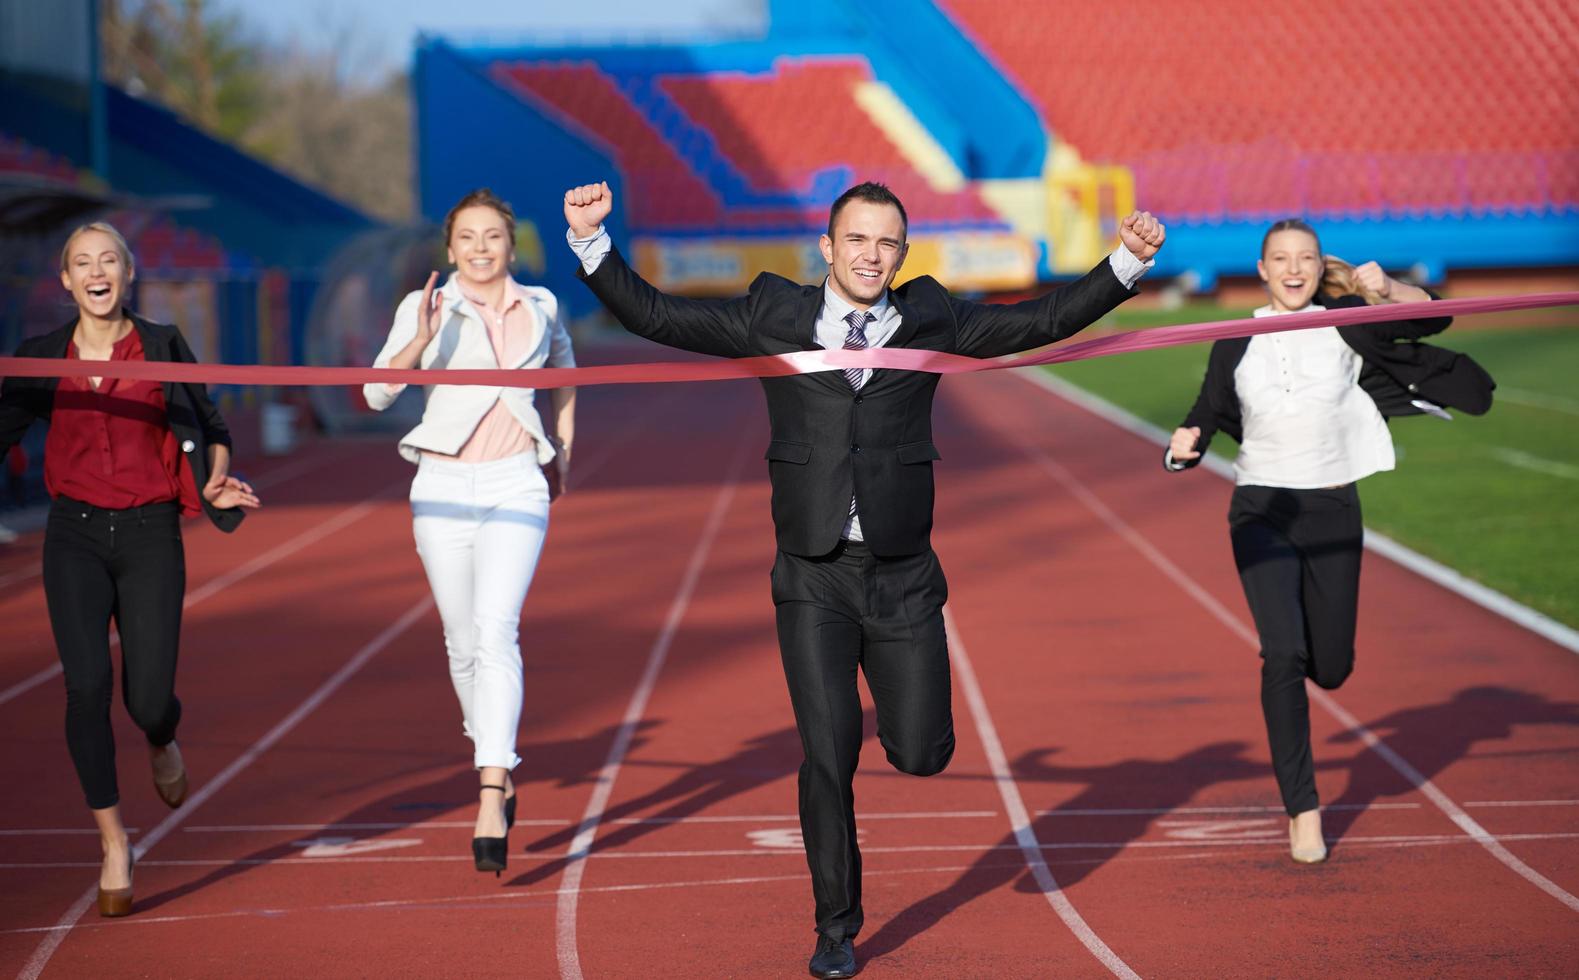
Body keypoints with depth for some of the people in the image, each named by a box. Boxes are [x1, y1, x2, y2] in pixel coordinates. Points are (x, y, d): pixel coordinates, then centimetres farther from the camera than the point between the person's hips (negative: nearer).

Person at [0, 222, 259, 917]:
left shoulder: (162, 347, 4)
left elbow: (211, 430, 11)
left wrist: (215, 482, -7)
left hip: (150, 534, -1)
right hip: (75, 534, 1)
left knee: (149, 699, -8)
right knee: (87, 685, -15)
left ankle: (161, 743, 32)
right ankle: (113, 845, -2)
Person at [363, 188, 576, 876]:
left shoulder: (540, 306, 6)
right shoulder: (425, 308, -1)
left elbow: (563, 367, 28)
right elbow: (377, 393, -12)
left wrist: (563, 447, 24)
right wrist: (420, 342, -28)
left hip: (516, 485, -1)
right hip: (443, 487, 1)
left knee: (496, 631, -17)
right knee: (463, 640, 9)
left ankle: (491, 808, -25)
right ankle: (495, 763, 35)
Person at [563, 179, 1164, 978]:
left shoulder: (929, 320, 4)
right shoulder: (773, 318, 2)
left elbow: (1045, 320, 6)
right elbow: (653, 316, 2)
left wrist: (1127, 262, -4)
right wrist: (591, 242, -9)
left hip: (902, 575, 1)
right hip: (812, 580, -1)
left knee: (919, 754, 0)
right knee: (829, 753, -6)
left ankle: (910, 713, 39)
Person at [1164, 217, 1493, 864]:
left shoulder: (1344, 323, 0)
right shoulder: (1236, 344, 3)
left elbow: (1433, 318, -7)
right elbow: (1207, 416, 9)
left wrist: (1385, 291, -27)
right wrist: (1184, 447, -14)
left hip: (1333, 511, 1)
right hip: (1262, 512, -1)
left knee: (1330, 668, 7)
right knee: (1283, 655, -16)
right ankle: (1302, 810, -8)